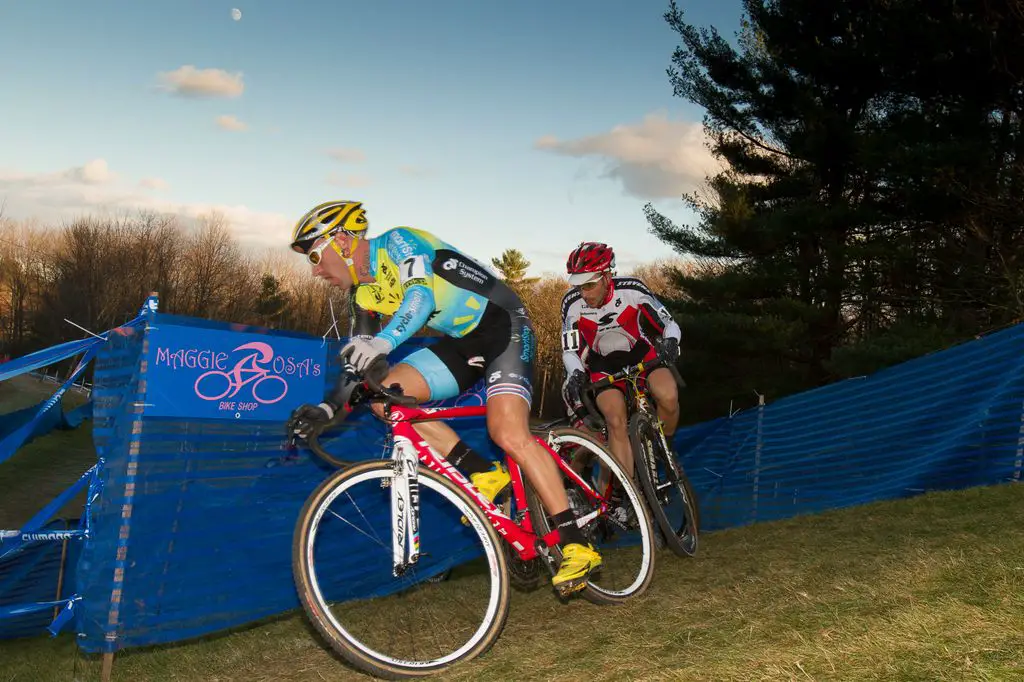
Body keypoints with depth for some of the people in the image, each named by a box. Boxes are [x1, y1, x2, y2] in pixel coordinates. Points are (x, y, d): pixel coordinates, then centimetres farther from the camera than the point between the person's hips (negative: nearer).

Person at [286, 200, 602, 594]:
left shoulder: (398, 243, -14)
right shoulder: (363, 294, 8)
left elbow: (421, 295, -33)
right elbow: (360, 362, 8)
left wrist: (382, 342, -50)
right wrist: (329, 408, -6)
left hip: (503, 325, -8)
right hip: (462, 342, 8)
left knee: (508, 434, -25)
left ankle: (577, 546, -17)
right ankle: (483, 474, -6)